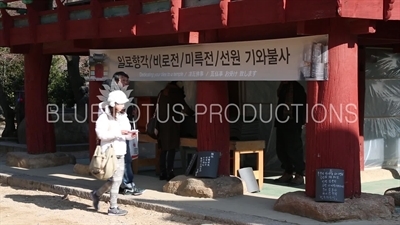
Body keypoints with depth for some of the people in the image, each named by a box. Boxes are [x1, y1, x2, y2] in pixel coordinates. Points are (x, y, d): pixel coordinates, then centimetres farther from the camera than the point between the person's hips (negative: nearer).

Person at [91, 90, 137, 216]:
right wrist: (119, 132, -27)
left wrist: (130, 135, -6)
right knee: (116, 179, -5)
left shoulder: (122, 116, 11)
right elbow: (101, 134, -23)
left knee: (117, 178, 13)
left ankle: (97, 194, 32)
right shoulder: (104, 118, -13)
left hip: (120, 152, 8)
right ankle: (113, 208, 4)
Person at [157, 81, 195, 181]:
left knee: (164, 149, 11)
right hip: (172, 124, -6)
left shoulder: (162, 93, 14)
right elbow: (183, 106, -3)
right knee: (171, 149, -6)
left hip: (162, 123, 6)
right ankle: (169, 174, -9)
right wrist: (192, 113, 13)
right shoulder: (176, 92, -3)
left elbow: (158, 109, 13)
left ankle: (162, 173, 12)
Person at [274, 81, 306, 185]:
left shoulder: (297, 88, -9)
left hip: (293, 124, -8)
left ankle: (299, 175, 7)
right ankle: (288, 173, 22)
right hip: (282, 123, 8)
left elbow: (302, 106, -10)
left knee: (293, 149, -4)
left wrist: (301, 122, -13)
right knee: (281, 149, 9)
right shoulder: (282, 88, 12)